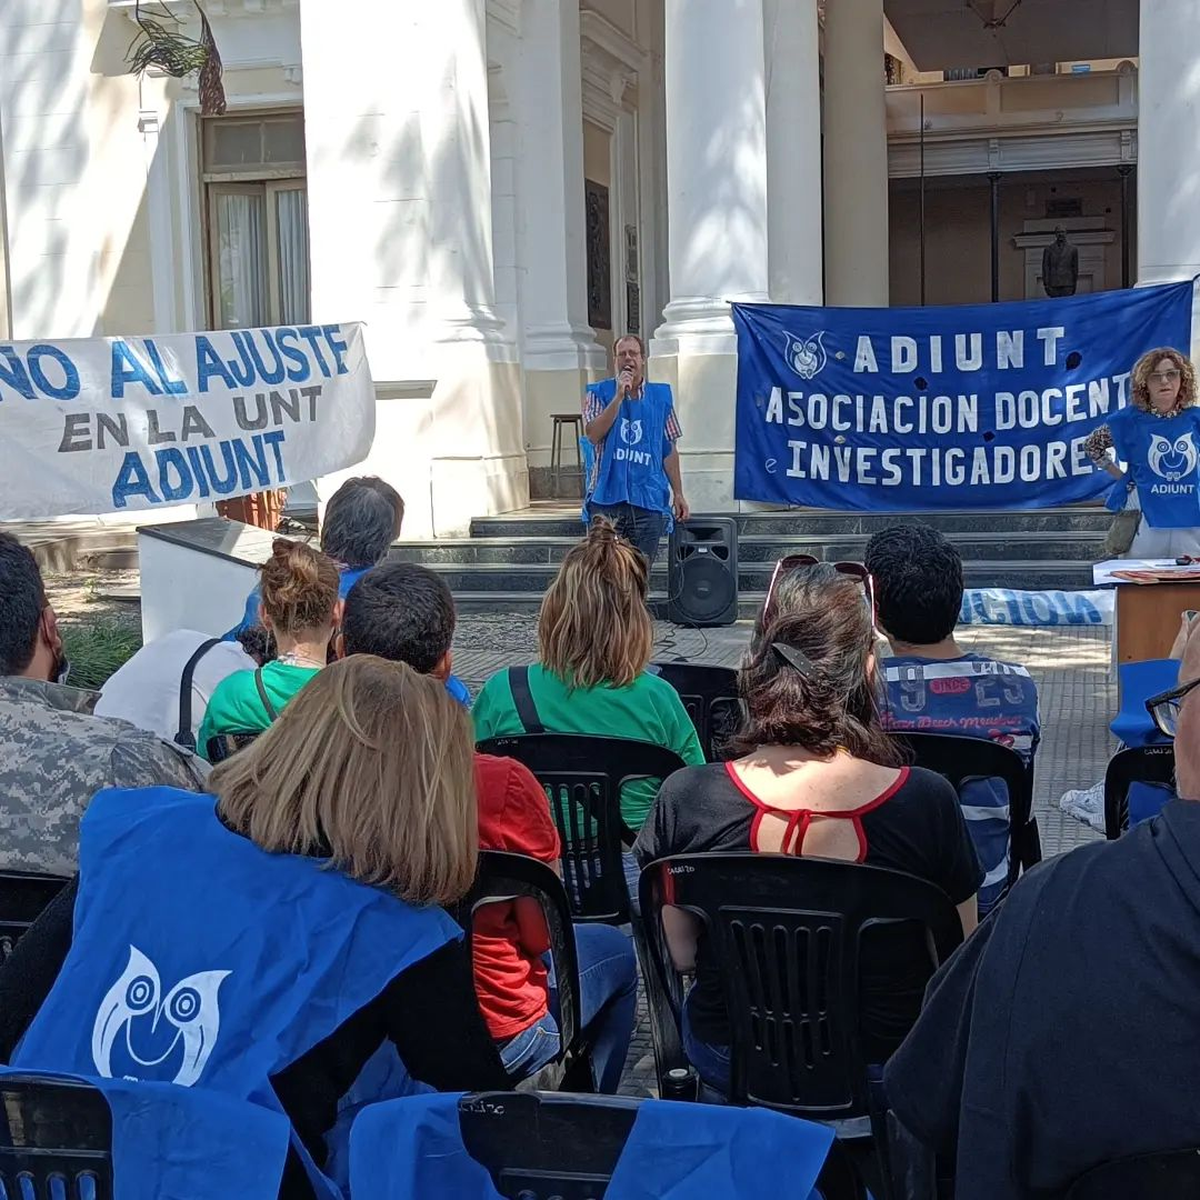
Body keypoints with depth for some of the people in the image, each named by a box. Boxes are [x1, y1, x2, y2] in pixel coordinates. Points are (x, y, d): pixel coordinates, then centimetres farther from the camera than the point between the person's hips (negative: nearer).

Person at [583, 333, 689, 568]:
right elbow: (593, 435, -11)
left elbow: (669, 450, 13)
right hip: (607, 498, -2)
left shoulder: (661, 396, 11)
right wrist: (619, 396, -12)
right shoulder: (600, 393, 5)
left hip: (648, 499, 2)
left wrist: (678, 494, 10)